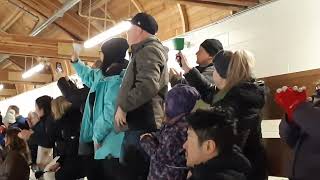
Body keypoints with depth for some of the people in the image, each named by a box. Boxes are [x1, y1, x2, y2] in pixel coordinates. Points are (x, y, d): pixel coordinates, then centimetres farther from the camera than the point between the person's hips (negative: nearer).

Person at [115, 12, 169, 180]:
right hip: (140, 123, 10)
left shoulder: (148, 50, -9)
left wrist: (123, 106, -16)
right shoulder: (144, 51, 25)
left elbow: (148, 85, -25)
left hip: (142, 125, -10)